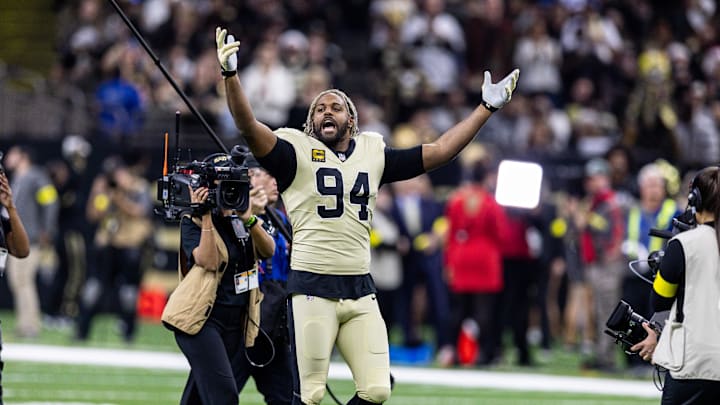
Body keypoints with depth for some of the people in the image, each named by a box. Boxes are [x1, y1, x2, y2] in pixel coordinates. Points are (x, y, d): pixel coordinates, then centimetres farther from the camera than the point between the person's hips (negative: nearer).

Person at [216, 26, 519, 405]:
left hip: (360, 289, 4)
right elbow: (250, 128, -15)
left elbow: (438, 151, 17)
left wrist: (486, 108, 14)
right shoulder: (298, 153, 1)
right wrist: (230, 75, -30)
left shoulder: (373, 154, 14)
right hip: (312, 287, -4)